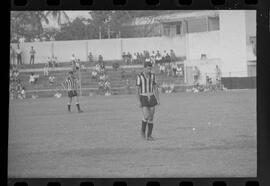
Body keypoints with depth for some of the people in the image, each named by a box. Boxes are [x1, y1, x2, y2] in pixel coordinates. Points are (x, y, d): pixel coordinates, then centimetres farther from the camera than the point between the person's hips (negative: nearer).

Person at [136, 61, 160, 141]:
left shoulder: (153, 76, 3)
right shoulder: (139, 76, -9)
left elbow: (155, 88, 7)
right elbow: (138, 90, -8)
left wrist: (158, 100, 1)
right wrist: (139, 102, -14)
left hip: (151, 98, 4)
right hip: (143, 99, -4)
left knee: (151, 118, 2)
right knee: (146, 117, -17)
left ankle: (149, 136, 11)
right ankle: (143, 130, 12)